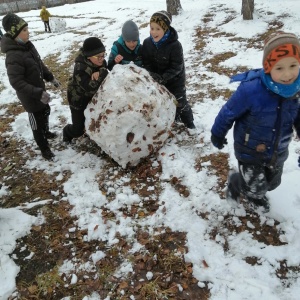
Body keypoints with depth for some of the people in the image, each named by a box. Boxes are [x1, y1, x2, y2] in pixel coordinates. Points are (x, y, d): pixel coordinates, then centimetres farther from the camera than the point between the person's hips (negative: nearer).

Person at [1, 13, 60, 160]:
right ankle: (44, 147, 27)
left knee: (45, 111, 28)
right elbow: (16, 82, -31)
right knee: (37, 121, 8)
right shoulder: (13, 56, -30)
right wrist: (38, 93, -36)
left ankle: (46, 132, 55)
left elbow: (39, 64, 12)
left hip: (39, 89, 9)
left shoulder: (27, 45, -3)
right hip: (30, 96, -9)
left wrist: (50, 77, 11)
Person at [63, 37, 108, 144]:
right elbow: (90, 87, -42)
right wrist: (102, 73, -49)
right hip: (79, 99, -5)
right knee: (78, 129, 2)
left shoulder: (101, 62, -14)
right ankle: (67, 132, 38)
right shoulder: (80, 68, -34)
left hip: (94, 97, 6)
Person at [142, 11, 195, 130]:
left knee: (180, 102, 6)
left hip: (175, 79, -5)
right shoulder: (147, 42, -14)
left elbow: (176, 66, -26)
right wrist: (152, 74, -25)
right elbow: (146, 62, -7)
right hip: (157, 80, 5)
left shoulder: (175, 45, -28)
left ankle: (189, 124, 28)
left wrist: (163, 78, -35)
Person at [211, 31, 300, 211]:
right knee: (254, 186, 4)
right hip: (250, 150, -5)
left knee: (272, 182, 24)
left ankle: (255, 194, 59)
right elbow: (229, 112, -17)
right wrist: (218, 134, -3)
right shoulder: (251, 90, -34)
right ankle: (235, 182, 39)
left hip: (278, 151, 6)